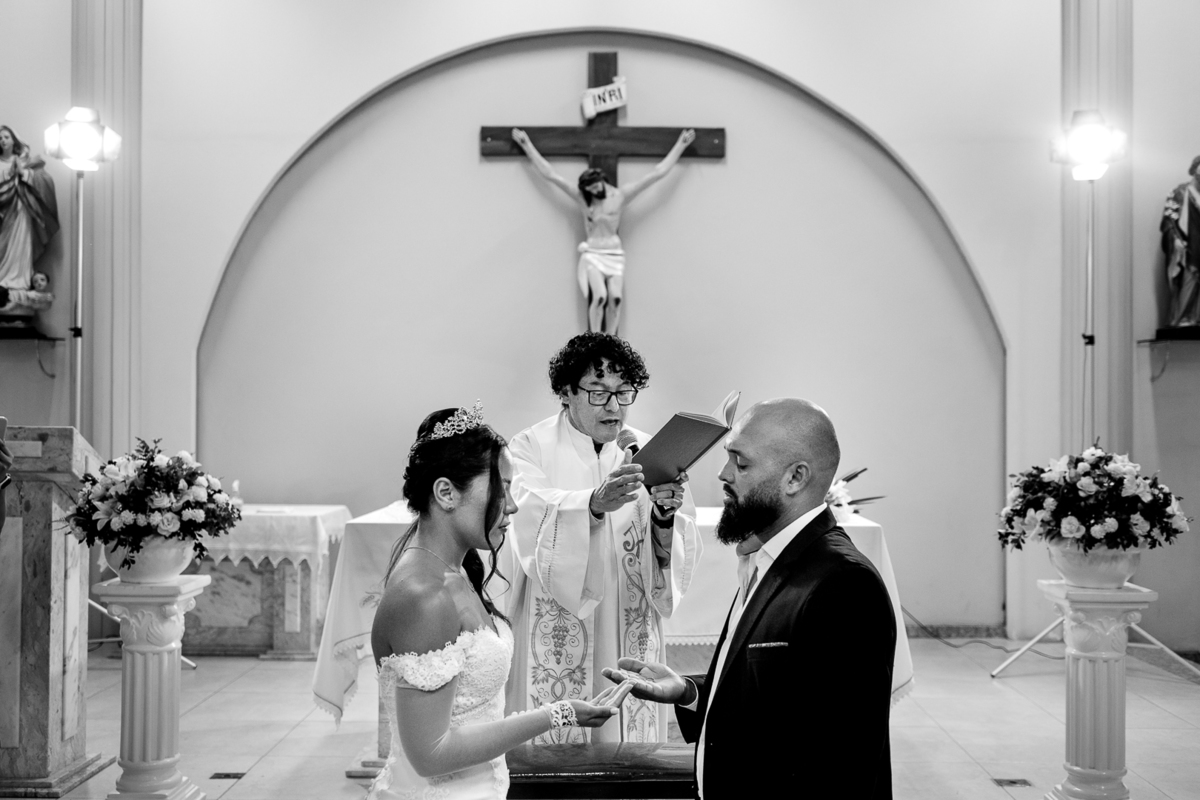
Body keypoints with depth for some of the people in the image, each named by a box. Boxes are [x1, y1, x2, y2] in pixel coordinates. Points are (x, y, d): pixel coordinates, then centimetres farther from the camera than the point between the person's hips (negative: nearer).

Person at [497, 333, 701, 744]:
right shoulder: (532, 447, -3)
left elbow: (675, 559, -2)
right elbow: (532, 521, -22)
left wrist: (664, 519, -22)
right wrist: (595, 503, -37)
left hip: (628, 641, 3)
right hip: (555, 644, -3)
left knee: (626, 742, 8)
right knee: (552, 741, 4)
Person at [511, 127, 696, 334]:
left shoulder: (620, 196, -1)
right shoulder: (582, 198, -1)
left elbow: (657, 173, 0)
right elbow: (549, 174, 0)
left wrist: (680, 145, -2)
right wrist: (526, 145, 0)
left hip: (614, 254, 1)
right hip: (592, 253, -1)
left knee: (615, 297, -19)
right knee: (599, 296, -23)